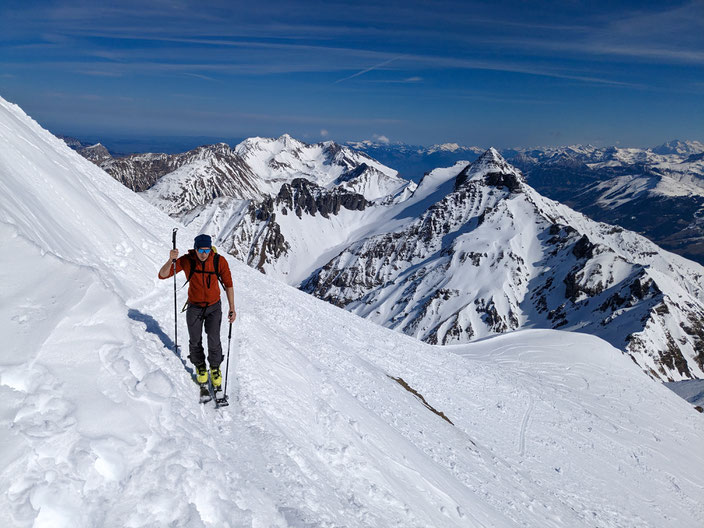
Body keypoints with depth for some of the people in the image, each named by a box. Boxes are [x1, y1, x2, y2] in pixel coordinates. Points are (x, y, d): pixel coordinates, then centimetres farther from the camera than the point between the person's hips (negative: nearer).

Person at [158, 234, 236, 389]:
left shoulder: (219, 261, -18)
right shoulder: (187, 261, -18)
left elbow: (228, 284, -7)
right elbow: (162, 275, -17)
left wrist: (232, 309, -8)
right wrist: (171, 260, -37)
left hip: (214, 307, -1)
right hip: (194, 307, 1)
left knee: (214, 341, -3)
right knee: (195, 341, 11)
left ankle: (215, 367, 25)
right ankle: (200, 366, 39)